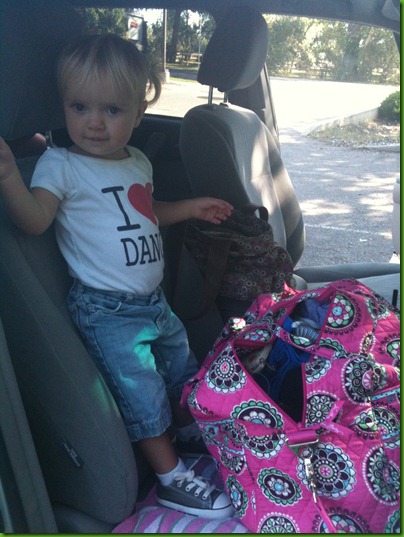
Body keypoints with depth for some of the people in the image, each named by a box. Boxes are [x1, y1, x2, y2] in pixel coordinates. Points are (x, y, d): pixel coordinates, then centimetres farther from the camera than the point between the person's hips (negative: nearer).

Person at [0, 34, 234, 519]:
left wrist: (190, 207, 21)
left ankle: (194, 435, 47)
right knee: (142, 389, -7)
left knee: (182, 366, 21)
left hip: (152, 298, 8)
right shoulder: (60, 164, -14)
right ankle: (170, 477, 13)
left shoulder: (138, 163, 8)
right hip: (107, 310, -7)